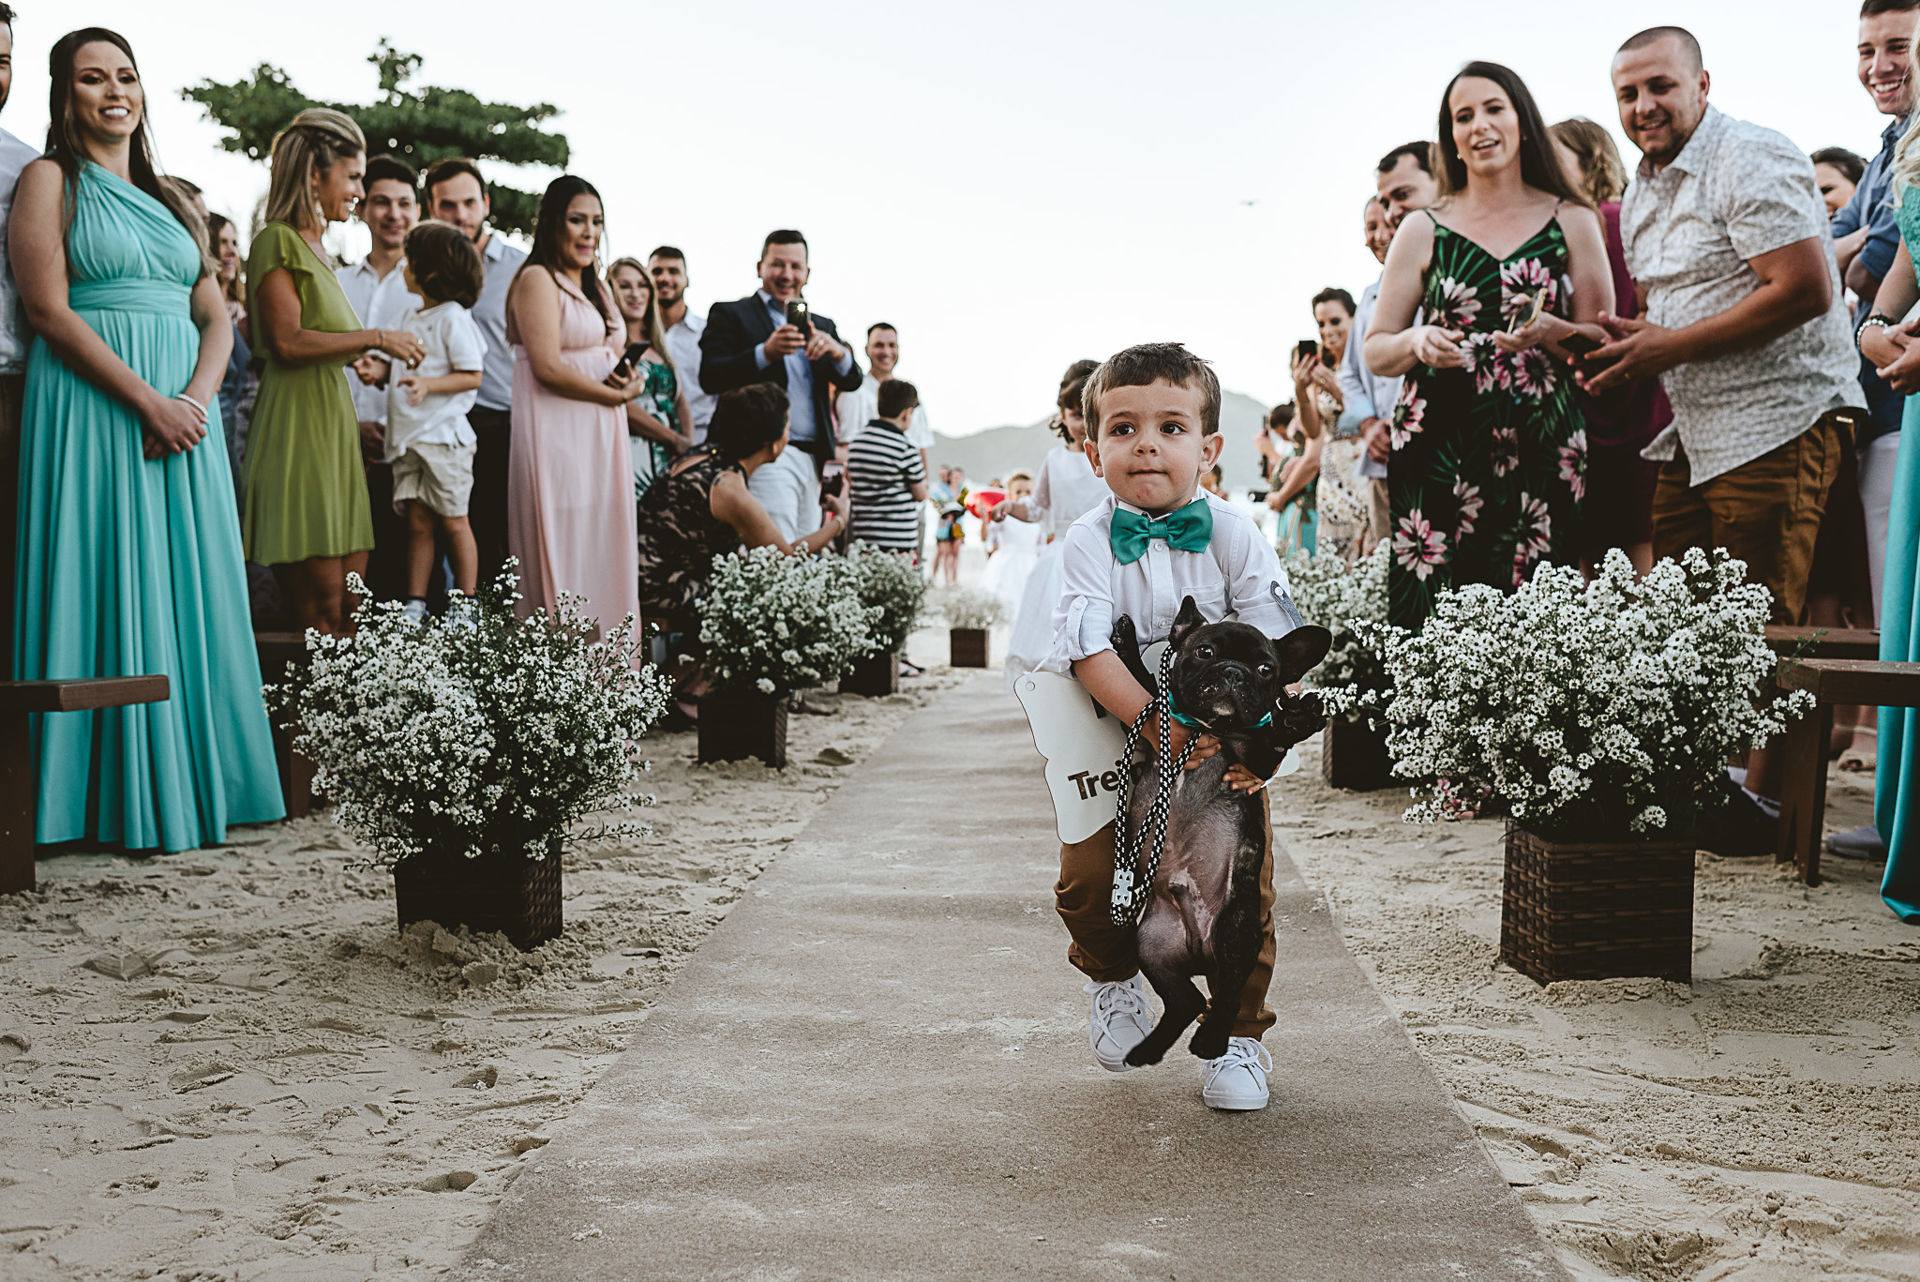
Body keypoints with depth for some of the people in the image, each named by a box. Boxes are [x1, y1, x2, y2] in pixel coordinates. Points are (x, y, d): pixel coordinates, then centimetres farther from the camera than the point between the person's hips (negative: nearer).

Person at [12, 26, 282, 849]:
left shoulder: (171, 201, 19)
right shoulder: (50, 181, 2)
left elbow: (216, 317, 13)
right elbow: (49, 308, -9)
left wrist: (196, 396, -8)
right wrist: (147, 401, -17)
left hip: (185, 408, 6)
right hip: (94, 406, -6)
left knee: (190, 591, 4)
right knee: (113, 590, -6)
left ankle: (194, 780, 11)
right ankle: (125, 801, -2)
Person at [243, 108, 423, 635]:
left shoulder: (316, 249, 21)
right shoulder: (277, 241, -6)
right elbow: (286, 341, -17)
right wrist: (374, 338, -12)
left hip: (332, 428, 9)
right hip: (297, 430, -9)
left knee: (349, 605, 3)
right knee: (320, 604, -11)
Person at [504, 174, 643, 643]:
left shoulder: (594, 286, 21)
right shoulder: (537, 279, -6)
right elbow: (547, 367, -16)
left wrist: (631, 378, 0)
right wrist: (615, 395, -9)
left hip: (602, 437, 9)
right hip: (557, 437, -9)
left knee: (603, 557, 7)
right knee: (564, 564, -8)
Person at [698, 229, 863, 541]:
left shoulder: (822, 325, 22)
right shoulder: (730, 314, 6)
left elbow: (851, 381, 10)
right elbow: (710, 378, -7)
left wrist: (837, 351, -13)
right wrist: (765, 353, -22)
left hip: (813, 461, 6)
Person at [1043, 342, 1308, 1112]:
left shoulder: (1234, 536, -9)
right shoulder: (1090, 542, -12)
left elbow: (1278, 650, -11)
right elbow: (1089, 649, -22)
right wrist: (1158, 725, -35)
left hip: (1224, 746, 1)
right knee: (1086, 880, -9)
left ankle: (1239, 1034, 19)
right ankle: (1112, 978, 25)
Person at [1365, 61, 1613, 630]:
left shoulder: (1573, 223, 11)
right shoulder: (1424, 231, 10)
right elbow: (1375, 352, 12)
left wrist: (1550, 333, -10)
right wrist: (1417, 342, -9)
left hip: (1542, 450, 0)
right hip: (1438, 449, 0)